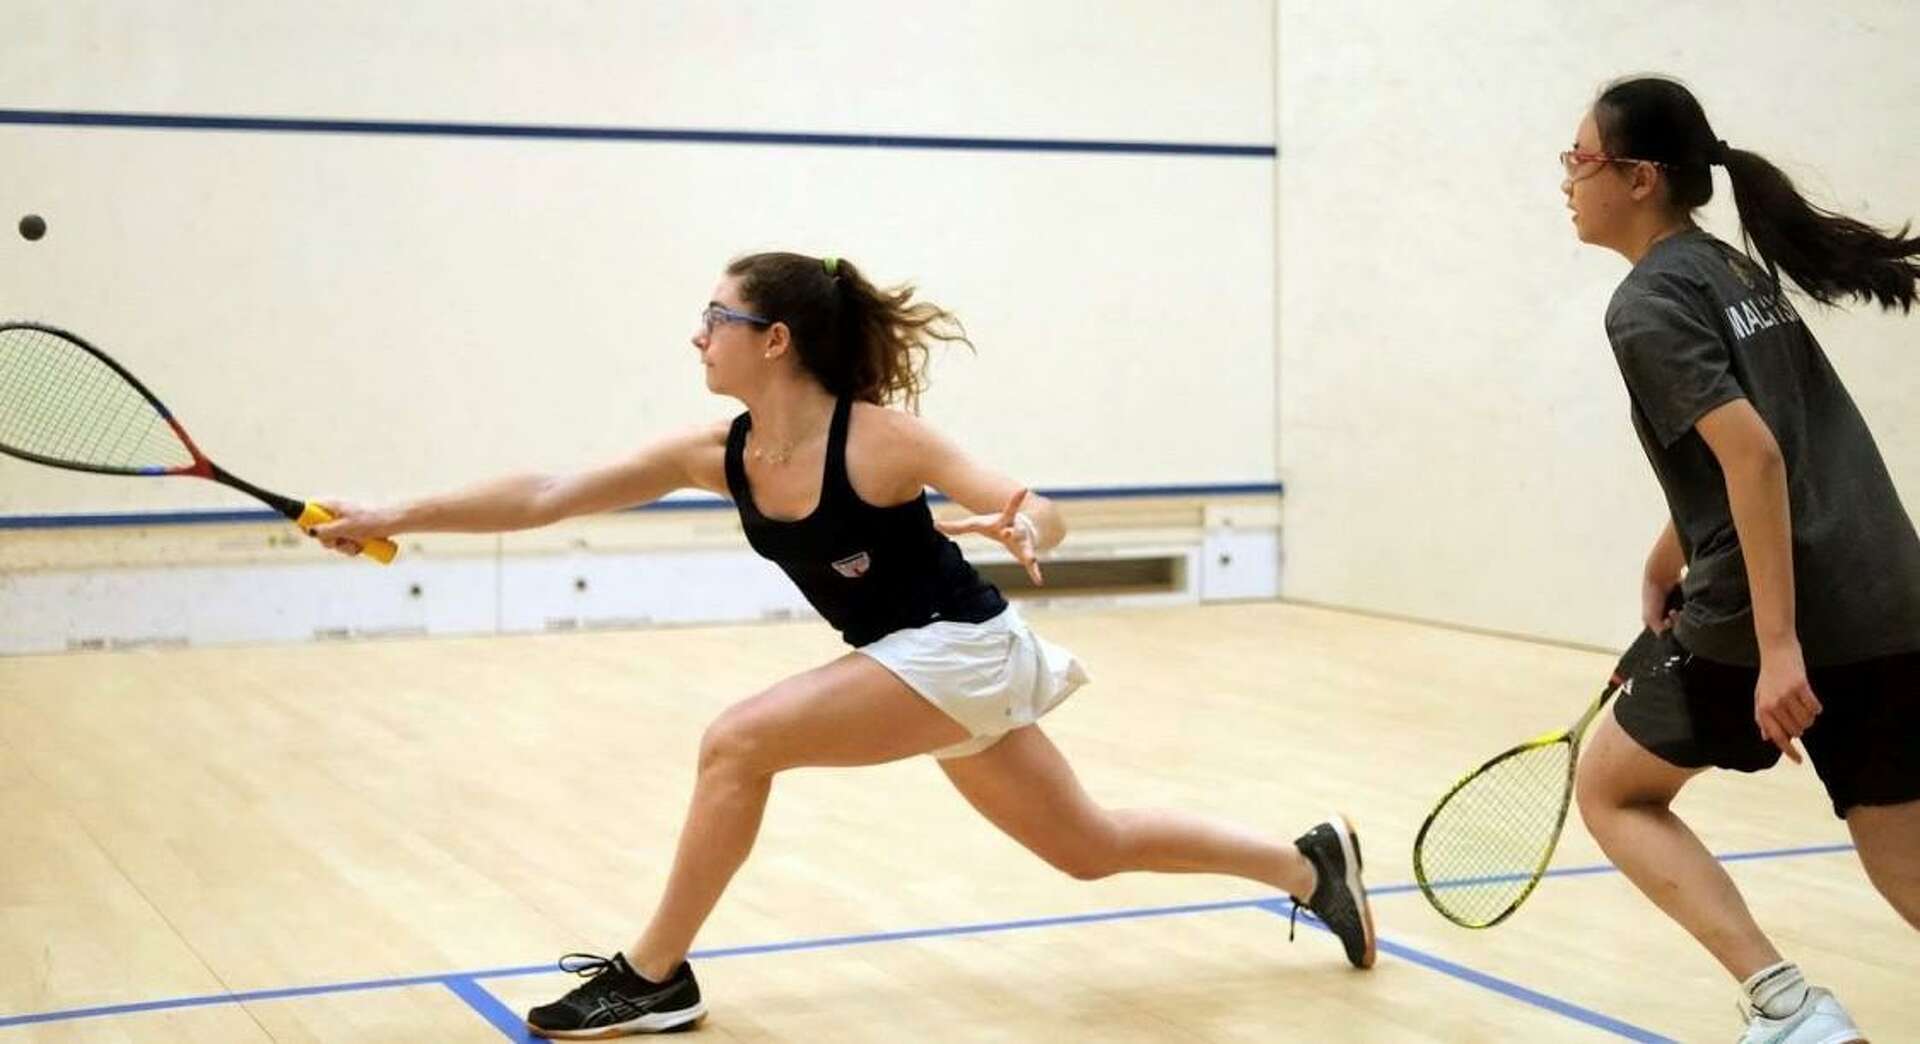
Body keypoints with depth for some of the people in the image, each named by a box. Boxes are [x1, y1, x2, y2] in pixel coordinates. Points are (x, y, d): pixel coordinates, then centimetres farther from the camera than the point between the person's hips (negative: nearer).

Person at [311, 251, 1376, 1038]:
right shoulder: (717, 456, -3)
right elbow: (550, 494, -4)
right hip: (922, 664, 8)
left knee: (738, 741, -19)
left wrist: (1020, 531, -43)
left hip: (958, 650, -8)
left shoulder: (875, 436, -21)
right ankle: (1314, 863, 35)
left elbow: (1043, 514, -19)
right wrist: (398, 517, -8)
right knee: (1088, 846, 18)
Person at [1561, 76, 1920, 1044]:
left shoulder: (1649, 303, -8)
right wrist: (1662, 570, 32)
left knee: (1613, 791, 13)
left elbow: (1753, 458, -20)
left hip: (1776, 623, -8)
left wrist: (1778, 644, -23)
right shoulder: (1736, 272, 18)